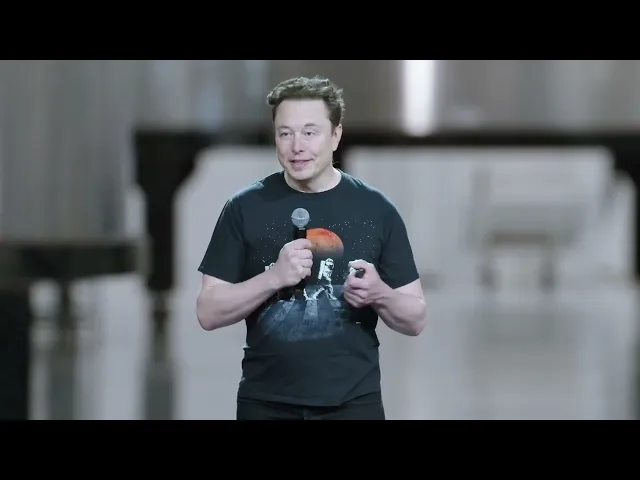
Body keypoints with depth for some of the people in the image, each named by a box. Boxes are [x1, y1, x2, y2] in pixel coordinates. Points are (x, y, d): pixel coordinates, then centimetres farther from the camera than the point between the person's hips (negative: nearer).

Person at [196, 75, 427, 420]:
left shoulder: (376, 210, 2)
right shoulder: (245, 208, 1)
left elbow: (415, 319, 5)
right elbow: (208, 313, -2)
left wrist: (379, 294, -15)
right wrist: (274, 277, -16)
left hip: (353, 404, 0)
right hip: (266, 404, 0)